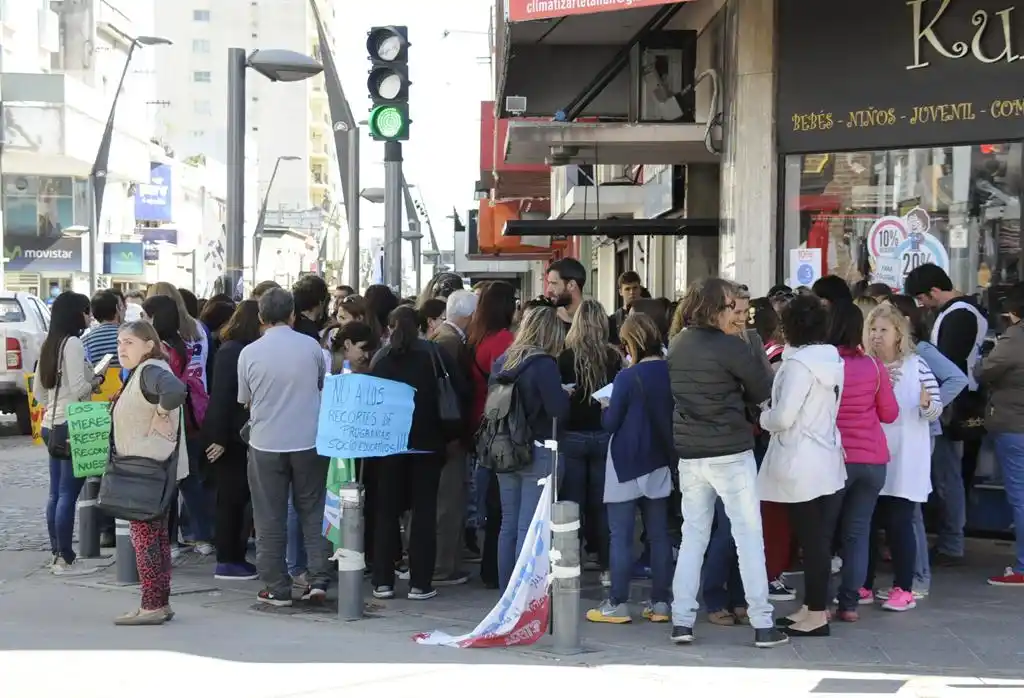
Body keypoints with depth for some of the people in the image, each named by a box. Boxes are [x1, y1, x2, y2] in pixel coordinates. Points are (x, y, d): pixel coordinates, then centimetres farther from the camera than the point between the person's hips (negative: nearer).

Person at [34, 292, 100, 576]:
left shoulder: (49, 344, 13)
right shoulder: (73, 343, -13)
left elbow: (38, 390, 18)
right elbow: (78, 388, -19)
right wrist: (96, 382, -1)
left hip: (51, 424, 9)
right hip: (71, 425, -9)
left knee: (56, 492, 12)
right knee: (68, 493, -6)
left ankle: (57, 554, 16)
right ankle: (65, 559, -4)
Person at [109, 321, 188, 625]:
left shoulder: (151, 371, -16)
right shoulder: (140, 373, 16)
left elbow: (175, 391, -37)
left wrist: (161, 414, -23)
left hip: (149, 467, -11)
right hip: (144, 467, 11)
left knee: (144, 534, -7)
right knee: (156, 534, 13)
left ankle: (152, 606, -5)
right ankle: (160, 603, 18)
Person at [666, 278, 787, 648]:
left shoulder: (677, 344, 6)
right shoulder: (731, 346, -14)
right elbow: (763, 391, -8)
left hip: (688, 453, 6)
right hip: (731, 452, -6)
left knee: (693, 535, 13)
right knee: (749, 535, 1)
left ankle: (682, 620, 10)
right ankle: (762, 624, 3)